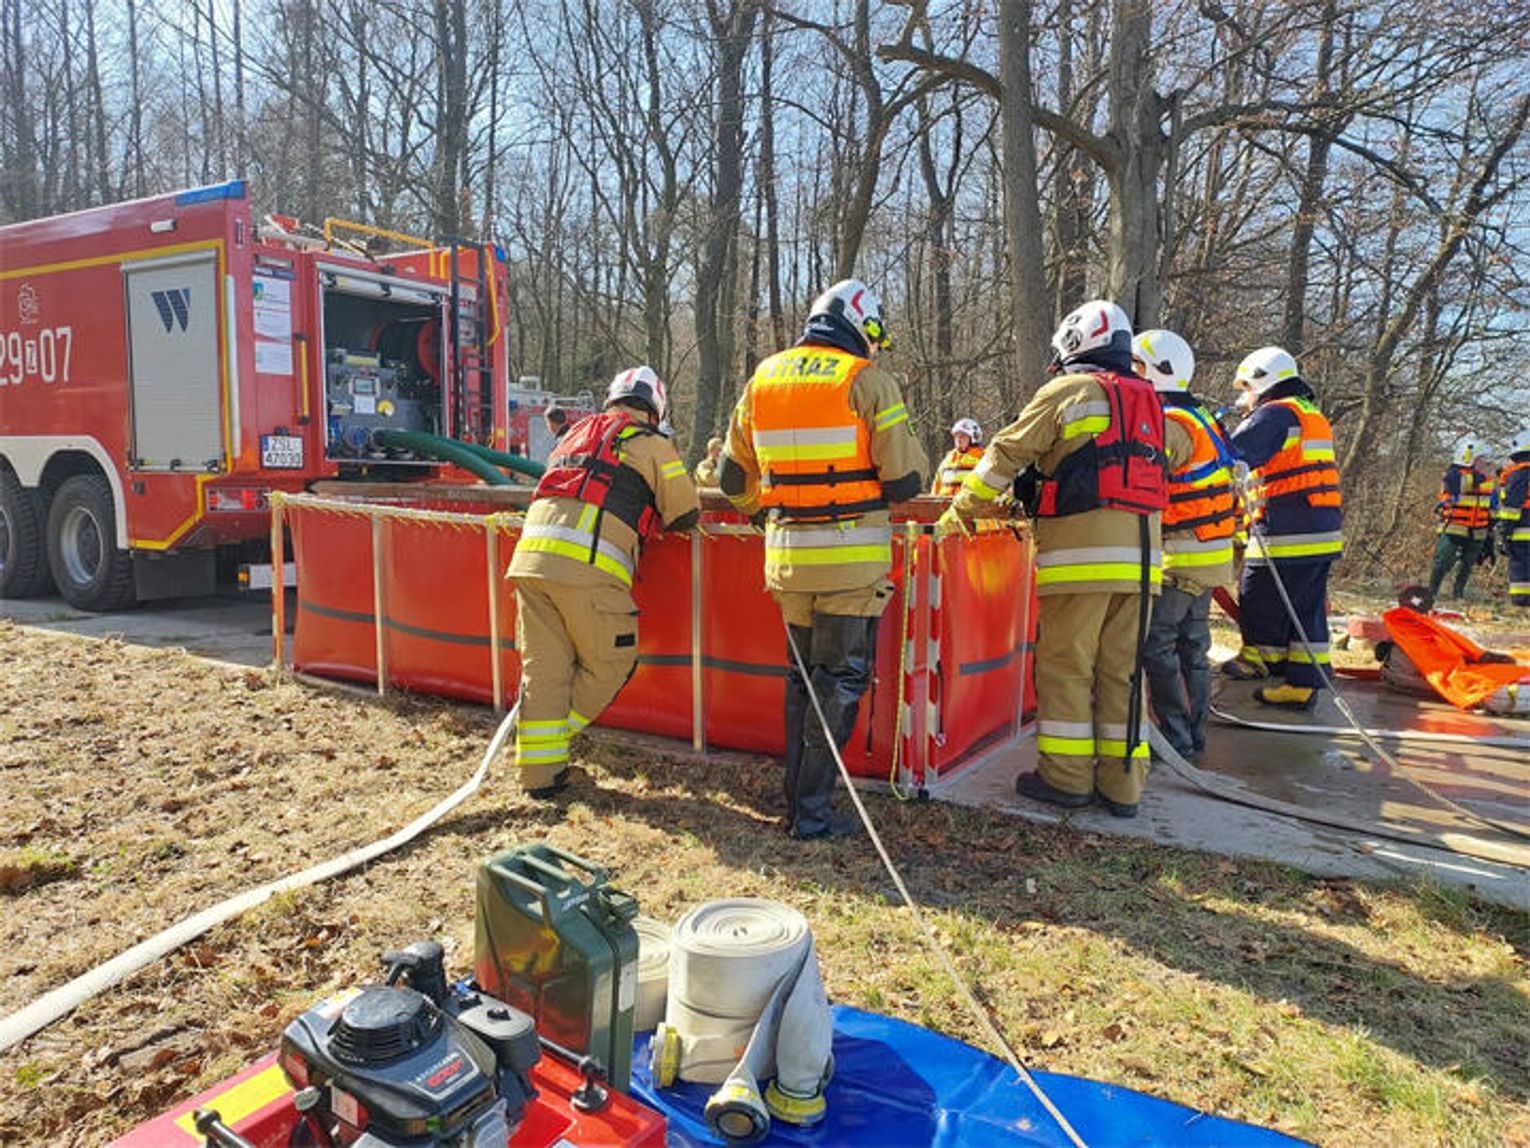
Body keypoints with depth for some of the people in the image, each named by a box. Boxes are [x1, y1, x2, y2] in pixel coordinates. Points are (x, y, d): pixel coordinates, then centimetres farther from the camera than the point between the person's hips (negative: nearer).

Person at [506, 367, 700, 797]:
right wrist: (650, 518, 31)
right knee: (609, 665, 10)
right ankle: (549, 749, 12)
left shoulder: (577, 432, 27)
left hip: (532, 553, 6)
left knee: (542, 667, 10)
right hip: (587, 566, -6)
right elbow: (686, 514, 11)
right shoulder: (651, 445, 11)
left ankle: (539, 772, 13)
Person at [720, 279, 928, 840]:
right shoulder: (868, 381, -6)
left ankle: (796, 800, 24)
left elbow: (734, 477, 15)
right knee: (840, 680, 4)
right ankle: (813, 812, 7)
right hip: (850, 555, -5)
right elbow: (906, 479, -8)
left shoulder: (763, 379, 10)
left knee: (802, 675, 17)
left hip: (786, 555, 5)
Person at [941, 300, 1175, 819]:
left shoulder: (1068, 392, 1)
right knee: (1122, 669, 9)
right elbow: (1180, 450, 36)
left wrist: (961, 511, 9)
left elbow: (1007, 454, 0)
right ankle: (1122, 783, 13)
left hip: (1083, 552, -6)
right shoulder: (1148, 403, 21)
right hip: (1140, 556, 6)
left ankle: (1066, 775, 6)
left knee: (1065, 664, 2)